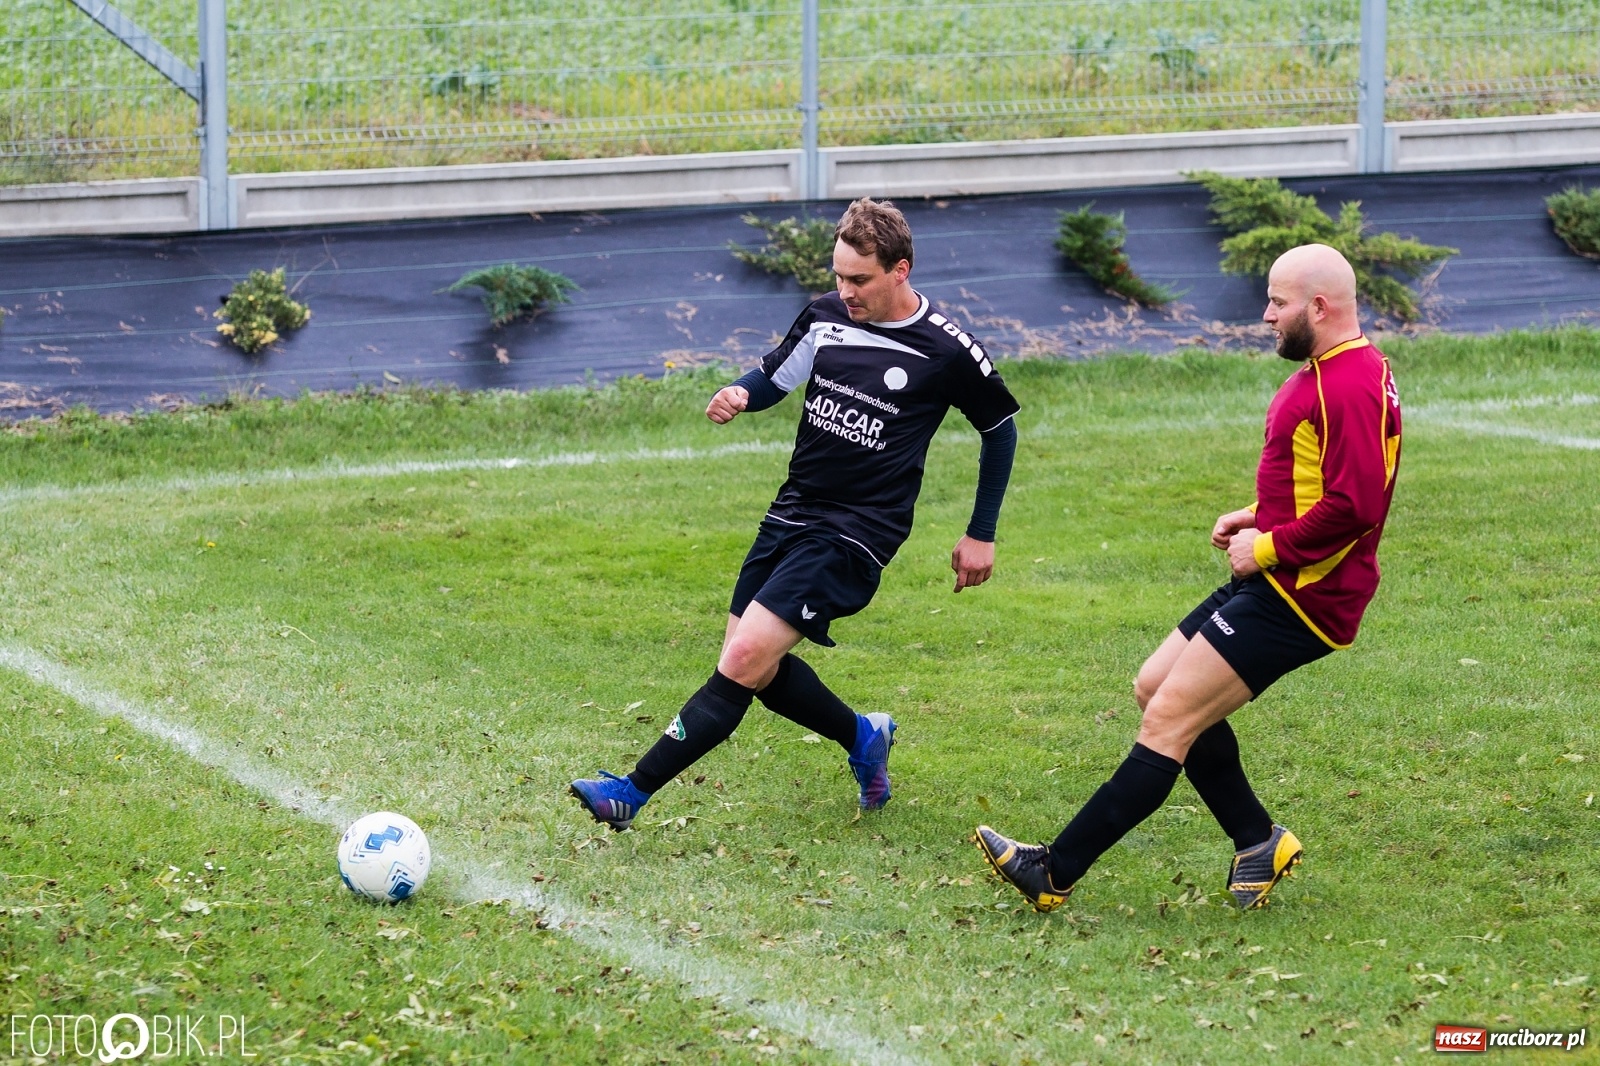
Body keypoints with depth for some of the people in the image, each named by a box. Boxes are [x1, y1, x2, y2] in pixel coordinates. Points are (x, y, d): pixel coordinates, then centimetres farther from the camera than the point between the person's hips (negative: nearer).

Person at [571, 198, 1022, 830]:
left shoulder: (948, 352, -11)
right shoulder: (826, 317, 2)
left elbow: (1000, 431, 5)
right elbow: (773, 379, 18)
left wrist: (981, 535, 7)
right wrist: (739, 395, -7)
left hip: (855, 535, -7)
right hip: (792, 514, 7)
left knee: (744, 660, -17)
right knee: (759, 670, 10)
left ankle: (632, 793, -16)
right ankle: (863, 739, 36)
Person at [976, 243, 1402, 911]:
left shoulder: (1353, 385, -20)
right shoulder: (1325, 374, 15)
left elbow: (1355, 504, -28)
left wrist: (1269, 546, -18)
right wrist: (1260, 518, 11)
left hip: (1298, 597, -11)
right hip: (1278, 581, 11)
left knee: (1167, 722, -11)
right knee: (1156, 687, 14)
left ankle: (1055, 874, -9)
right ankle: (1259, 842, 17)